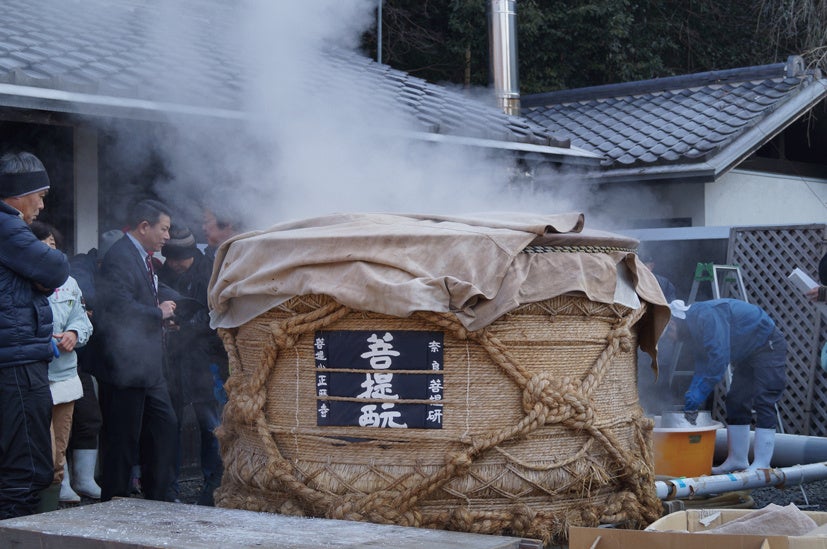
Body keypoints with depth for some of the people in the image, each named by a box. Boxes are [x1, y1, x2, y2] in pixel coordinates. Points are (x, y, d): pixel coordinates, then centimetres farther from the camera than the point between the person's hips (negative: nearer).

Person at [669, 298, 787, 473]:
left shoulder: (706, 316, -29)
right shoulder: (691, 327, 3)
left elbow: (719, 358, -34)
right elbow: (702, 365, 6)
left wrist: (697, 396, -31)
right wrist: (691, 399, -7)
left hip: (768, 346, -10)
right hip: (748, 352, 11)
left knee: (763, 403, -16)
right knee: (736, 402, 8)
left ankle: (761, 465, -19)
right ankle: (738, 460, 13)